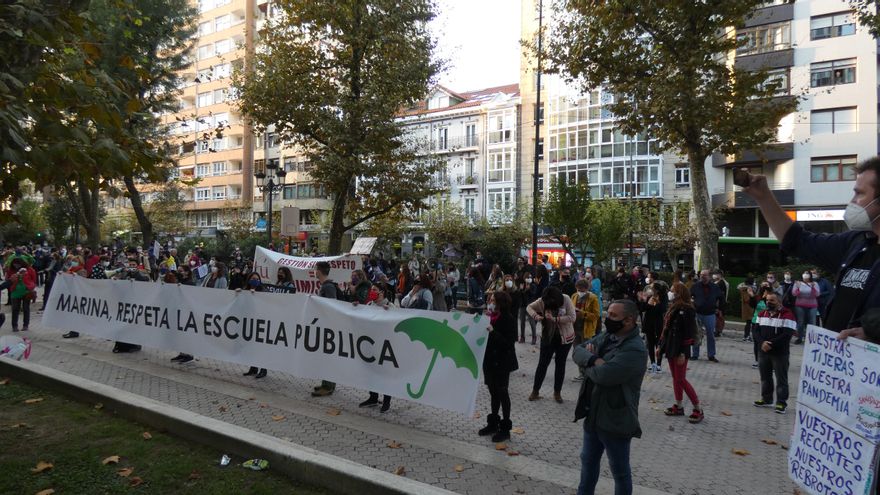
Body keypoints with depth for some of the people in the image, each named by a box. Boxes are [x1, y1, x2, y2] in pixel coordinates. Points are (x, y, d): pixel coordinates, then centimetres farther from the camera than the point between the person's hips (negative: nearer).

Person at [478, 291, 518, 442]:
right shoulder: (490, 316, 4)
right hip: (489, 360, 6)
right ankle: (493, 423, 29)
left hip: (502, 362, -6)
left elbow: (509, 343, -21)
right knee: (493, 392, 16)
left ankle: (505, 428, 15)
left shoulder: (509, 319, -15)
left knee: (502, 393, 3)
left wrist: (492, 331, -28)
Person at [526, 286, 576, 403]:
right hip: (547, 337, 1)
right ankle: (535, 391, 19)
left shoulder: (566, 299, -19)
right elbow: (529, 307, -3)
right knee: (542, 363, 5)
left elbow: (572, 317, -22)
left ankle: (557, 392, 25)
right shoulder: (542, 300, -15)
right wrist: (535, 315, -24)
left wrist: (555, 319, -31)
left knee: (560, 364, 11)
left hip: (564, 338, -1)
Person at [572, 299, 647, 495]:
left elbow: (603, 375, -33)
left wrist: (588, 363, -12)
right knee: (588, 460, 24)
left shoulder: (635, 350, -25)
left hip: (615, 421, -8)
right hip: (593, 415, 8)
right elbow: (578, 351, 1)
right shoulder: (606, 336, 4)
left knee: (620, 470, 13)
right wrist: (594, 359, -20)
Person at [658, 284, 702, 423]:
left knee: (681, 379, -3)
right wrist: (660, 346, 15)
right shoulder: (673, 308, 10)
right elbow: (665, 329, 15)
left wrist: (682, 353, -20)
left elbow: (688, 334, -19)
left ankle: (698, 409, 10)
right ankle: (678, 406, 23)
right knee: (675, 378, 13)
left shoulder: (687, 311, -16)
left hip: (680, 350, -8)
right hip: (670, 348, 8)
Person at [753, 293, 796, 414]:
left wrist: (771, 343, -18)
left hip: (780, 353, -6)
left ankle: (781, 403, 5)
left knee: (781, 378, -1)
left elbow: (787, 335, -17)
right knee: (765, 376, 14)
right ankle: (766, 398, 27)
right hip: (763, 351, 6)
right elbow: (757, 330, 8)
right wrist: (762, 342, -9)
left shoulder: (787, 314, -10)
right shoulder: (762, 314, 11)